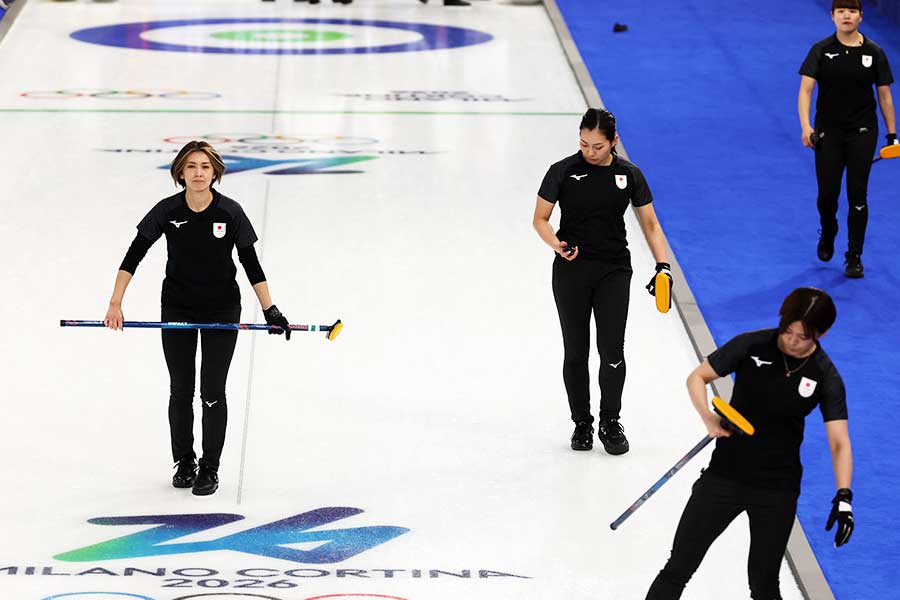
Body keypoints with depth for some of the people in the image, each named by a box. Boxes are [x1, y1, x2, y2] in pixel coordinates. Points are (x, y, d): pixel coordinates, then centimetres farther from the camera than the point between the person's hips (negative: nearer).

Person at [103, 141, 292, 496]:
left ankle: (210, 468, 13)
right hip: (177, 309, 1)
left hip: (222, 309, -1)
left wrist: (270, 310, -10)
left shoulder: (230, 213, -16)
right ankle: (184, 462, 25)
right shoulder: (167, 211, -14)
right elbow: (133, 256, -10)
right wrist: (115, 304, -17)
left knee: (213, 392, 0)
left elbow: (251, 263, -7)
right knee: (181, 390, 8)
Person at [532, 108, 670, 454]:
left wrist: (662, 265, -8)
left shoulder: (629, 175, 1)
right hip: (571, 270, 0)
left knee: (612, 350, -6)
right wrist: (556, 244, -20)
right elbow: (540, 219, 1)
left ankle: (610, 423, 10)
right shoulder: (563, 172, -4)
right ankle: (582, 423, 19)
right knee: (575, 352, 4)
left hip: (614, 270, 1)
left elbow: (650, 223, 6)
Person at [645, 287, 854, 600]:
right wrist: (708, 418, -19)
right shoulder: (752, 345, -9)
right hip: (724, 474, 0)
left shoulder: (825, 377, -8)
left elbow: (839, 443, -11)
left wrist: (843, 497, -26)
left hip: (777, 488, 0)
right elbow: (697, 377, 0)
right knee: (678, 568, 0)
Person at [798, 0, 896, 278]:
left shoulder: (874, 53, 0)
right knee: (827, 193, 0)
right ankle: (827, 234, 33)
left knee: (857, 195, -2)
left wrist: (892, 134, 2)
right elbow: (805, 89, -9)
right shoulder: (821, 50, -3)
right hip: (828, 130, 0)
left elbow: (885, 96, 5)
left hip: (862, 131, 0)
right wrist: (805, 126, -22)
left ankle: (854, 258, 7)